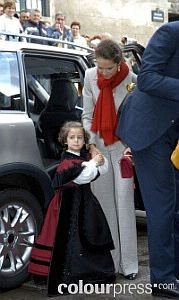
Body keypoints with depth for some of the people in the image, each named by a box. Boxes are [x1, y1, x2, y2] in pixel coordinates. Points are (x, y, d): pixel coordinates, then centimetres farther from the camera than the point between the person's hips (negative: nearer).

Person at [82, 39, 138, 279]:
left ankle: (128, 263, 5)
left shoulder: (131, 80, -14)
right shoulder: (90, 76, -3)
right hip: (98, 144, 3)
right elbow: (87, 115, 1)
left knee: (124, 203, -2)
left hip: (123, 144, -3)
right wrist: (92, 145, -9)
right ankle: (108, 260, 12)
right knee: (104, 203, 5)